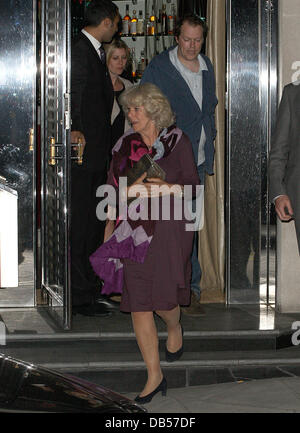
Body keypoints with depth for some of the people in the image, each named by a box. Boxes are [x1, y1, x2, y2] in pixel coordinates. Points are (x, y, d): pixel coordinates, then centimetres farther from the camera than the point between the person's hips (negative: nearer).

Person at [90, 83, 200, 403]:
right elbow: (111, 188, 10)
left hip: (169, 227, -3)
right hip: (134, 230, 3)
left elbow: (193, 184, 3)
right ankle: (155, 376, 6)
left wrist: (168, 188, -15)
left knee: (162, 298, -7)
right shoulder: (125, 145, 11)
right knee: (138, 304, -3)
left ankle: (175, 327, 32)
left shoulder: (177, 141, 3)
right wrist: (133, 189, -9)